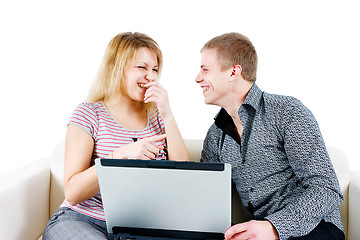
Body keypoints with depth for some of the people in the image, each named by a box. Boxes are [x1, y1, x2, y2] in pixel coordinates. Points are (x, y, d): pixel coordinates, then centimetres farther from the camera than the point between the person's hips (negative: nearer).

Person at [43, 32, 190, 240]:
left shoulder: (157, 117, 9)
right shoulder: (89, 114, -2)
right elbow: (73, 194, -10)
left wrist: (168, 116, -8)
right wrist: (121, 154, -25)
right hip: (83, 220, -2)